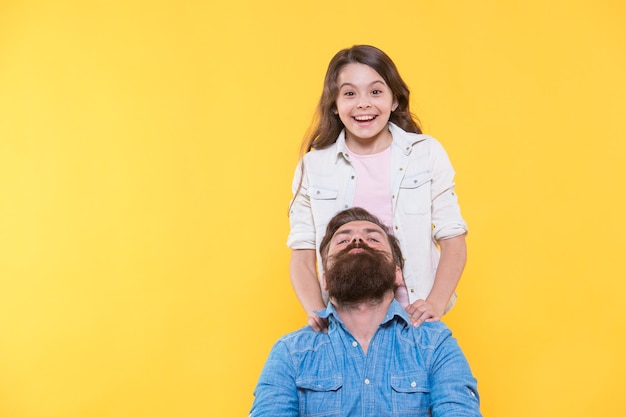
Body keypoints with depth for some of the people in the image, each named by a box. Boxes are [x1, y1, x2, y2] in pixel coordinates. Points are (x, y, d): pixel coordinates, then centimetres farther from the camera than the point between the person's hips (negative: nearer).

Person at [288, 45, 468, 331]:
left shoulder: (427, 154, 1)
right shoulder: (313, 166, 2)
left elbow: (452, 239, 1)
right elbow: (302, 255, 2)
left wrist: (435, 305, -12)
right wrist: (317, 313, -13)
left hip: (414, 319, 0)